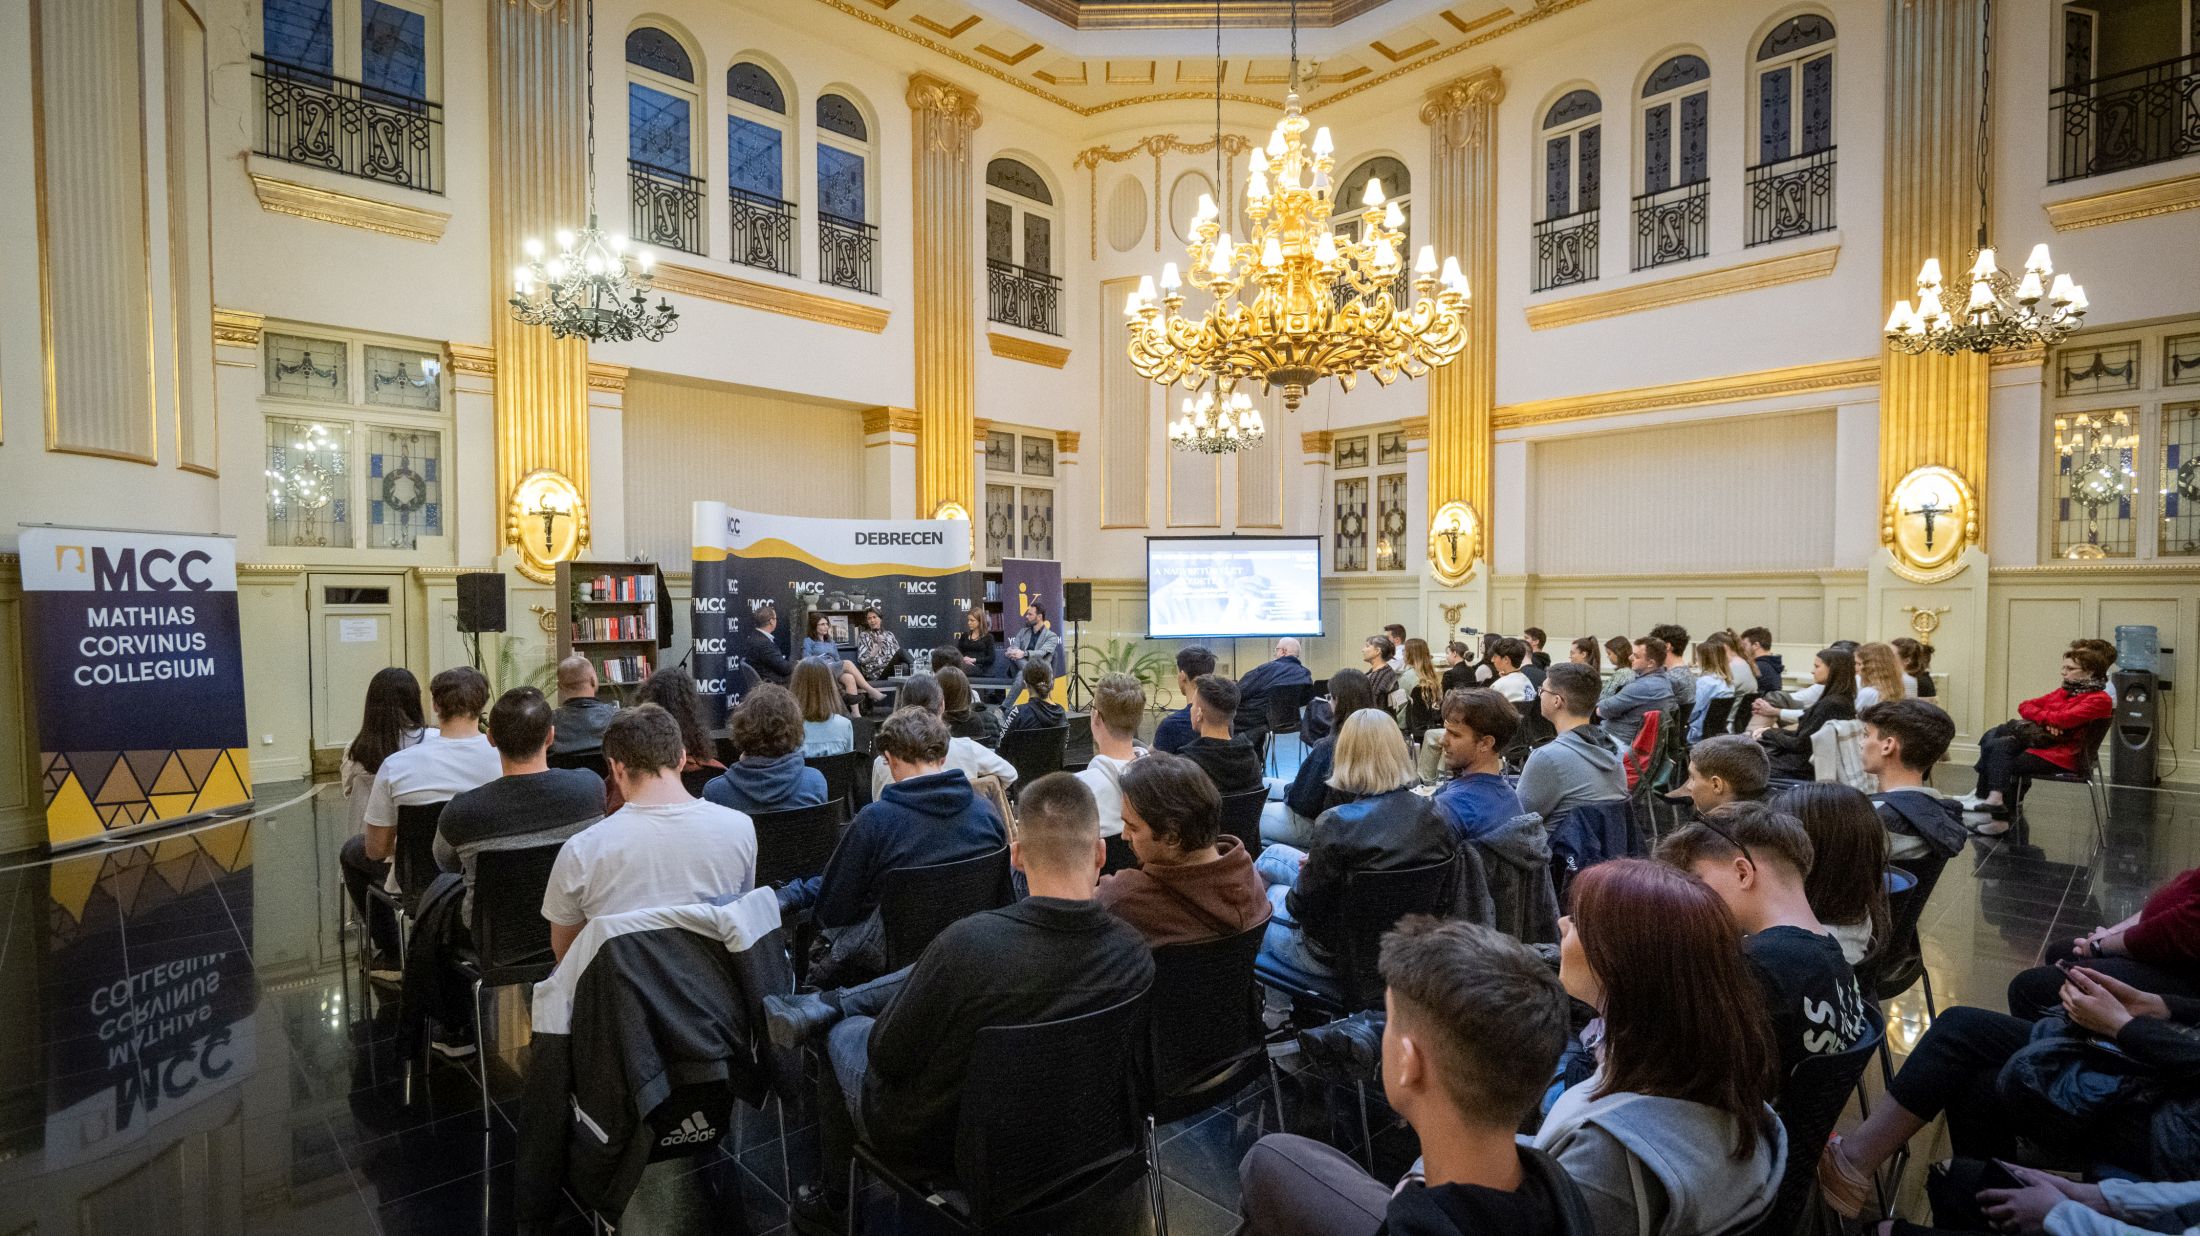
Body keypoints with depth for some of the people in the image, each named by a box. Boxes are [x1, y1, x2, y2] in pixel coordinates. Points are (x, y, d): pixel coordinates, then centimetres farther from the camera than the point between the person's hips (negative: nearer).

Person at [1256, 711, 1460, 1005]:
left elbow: (1302, 905, -21)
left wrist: (1309, 868, 4)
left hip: (1337, 956, -6)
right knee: (1273, 853, 20)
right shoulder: (1434, 817, -11)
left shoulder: (1337, 824, -29)